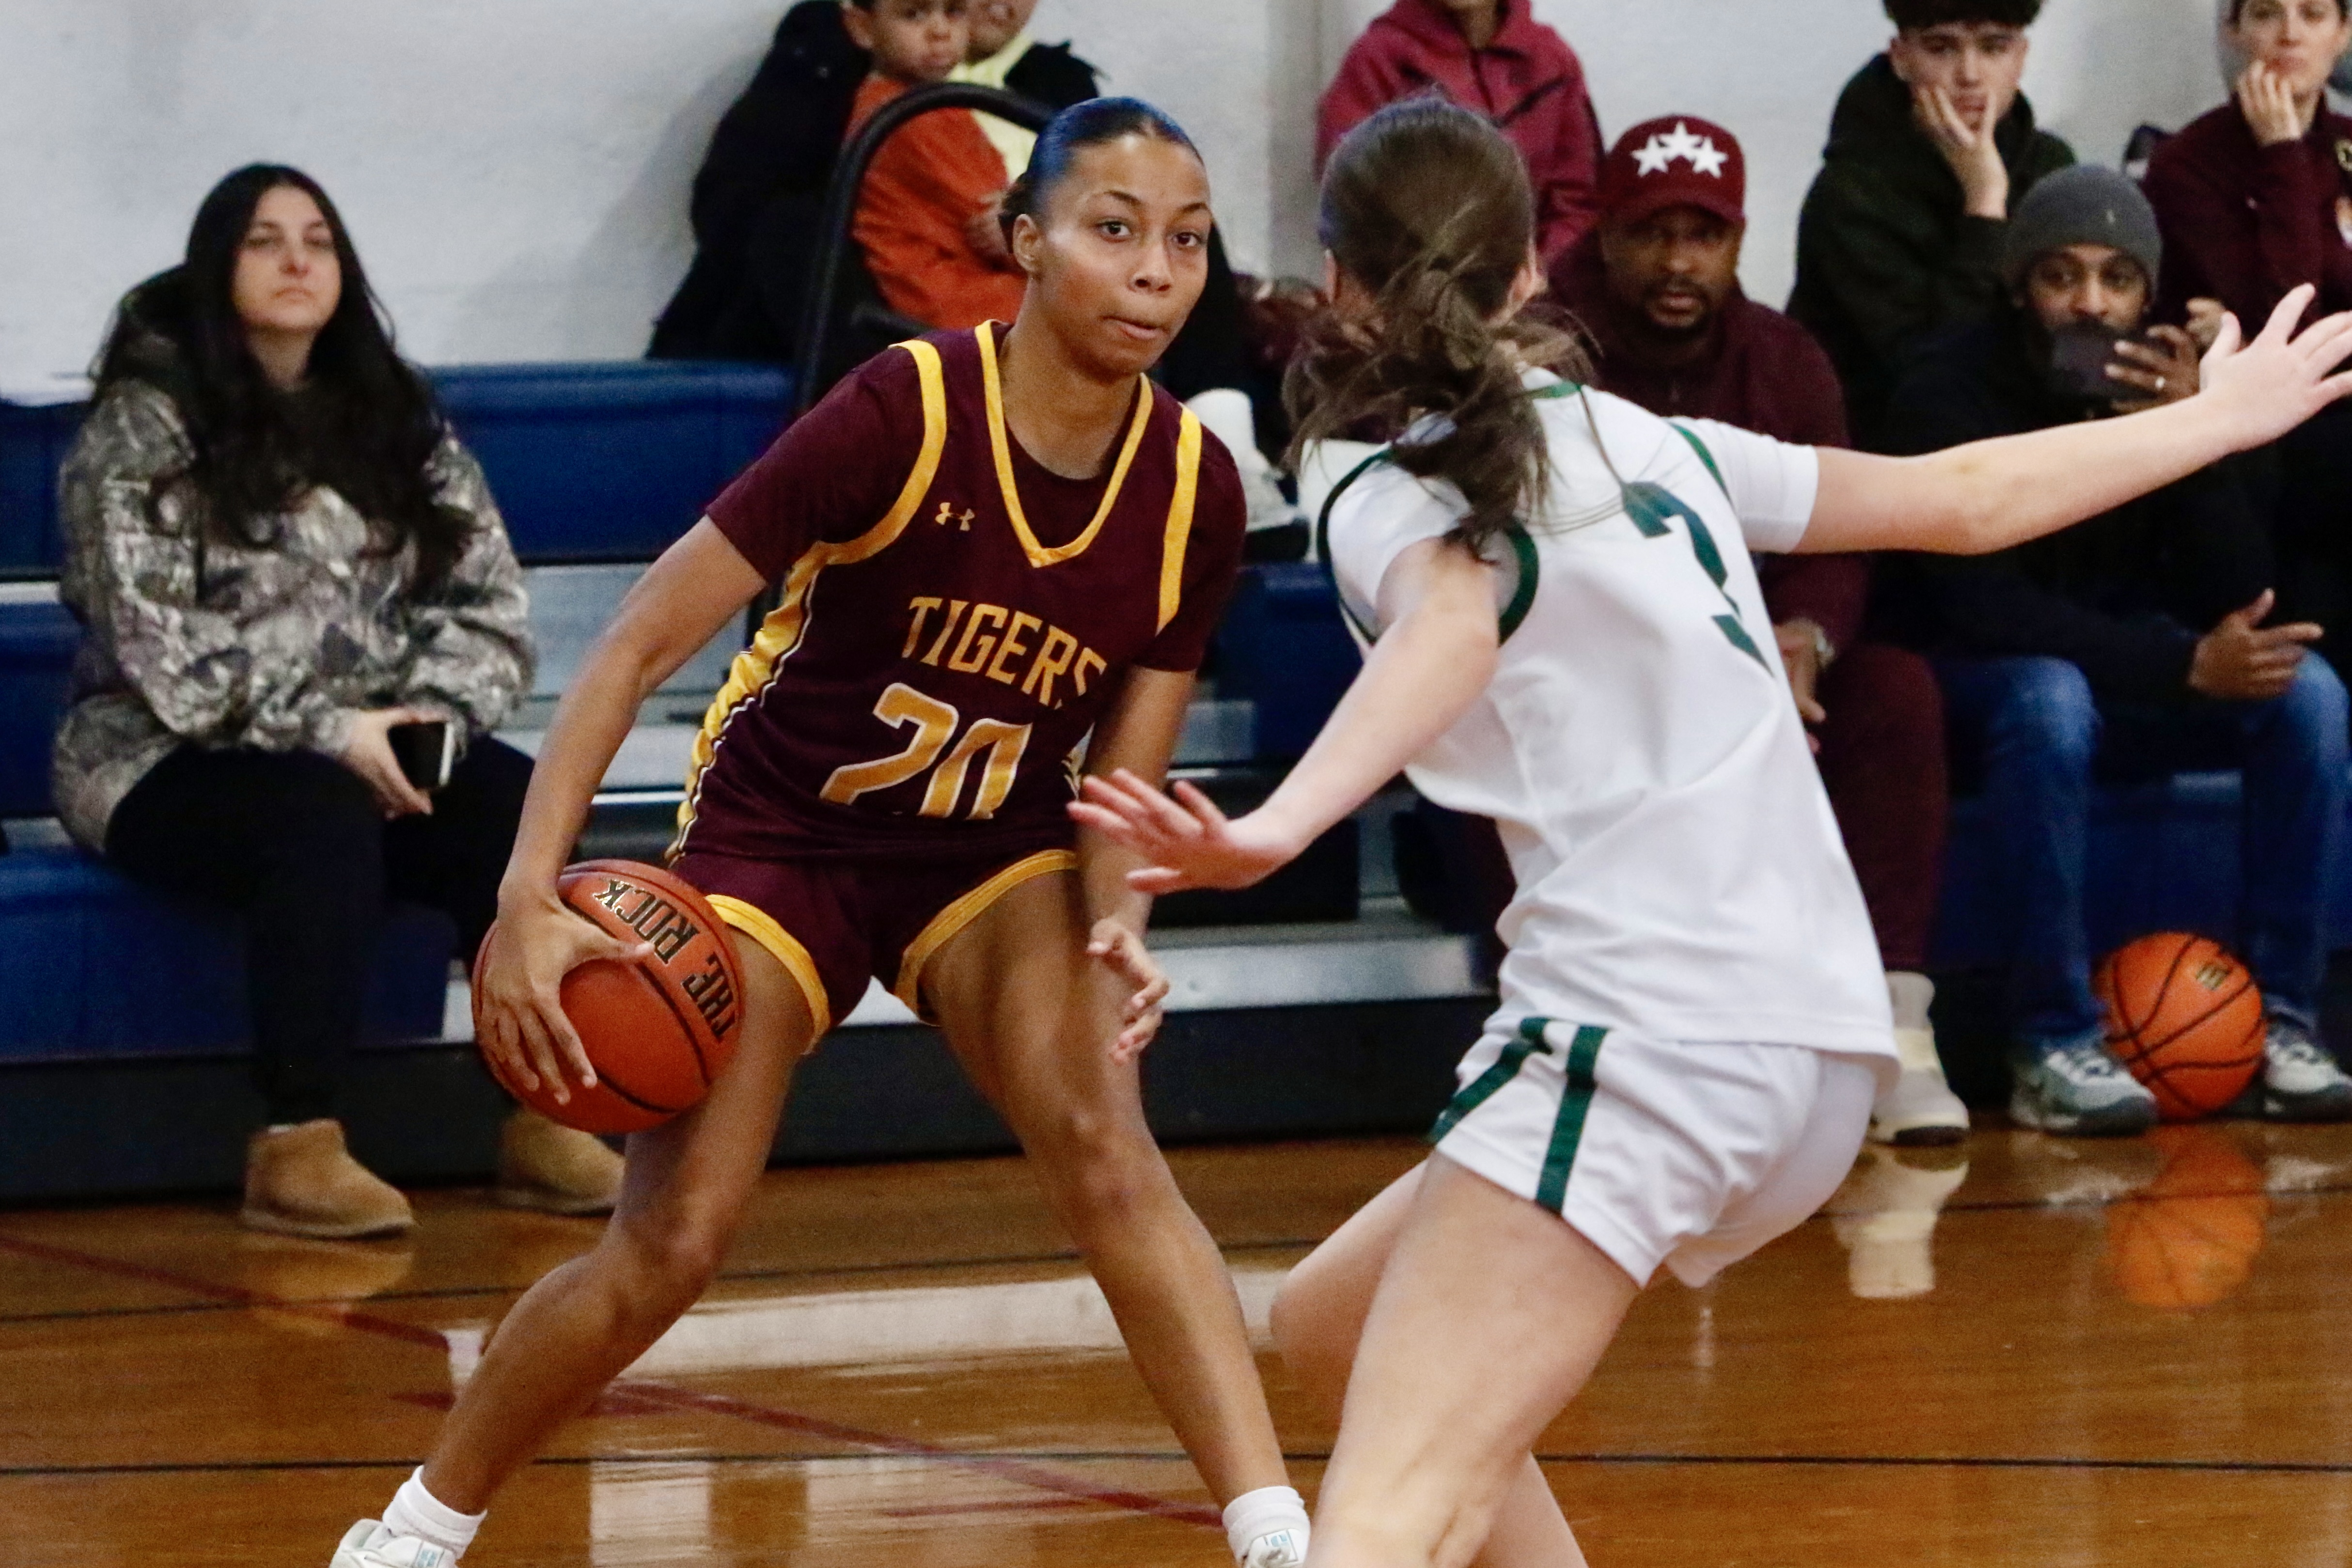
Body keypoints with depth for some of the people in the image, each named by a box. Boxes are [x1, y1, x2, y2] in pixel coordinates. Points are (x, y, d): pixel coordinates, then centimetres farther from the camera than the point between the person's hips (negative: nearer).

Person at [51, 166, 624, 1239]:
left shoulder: (392, 418, 12)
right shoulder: (144, 425, -5)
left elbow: (488, 600, 7)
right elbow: (160, 647, -14)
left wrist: (438, 712, -14)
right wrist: (326, 732, -22)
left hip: (368, 751, 5)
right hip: (163, 762, -5)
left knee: (517, 804, -23)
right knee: (322, 819, -36)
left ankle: (543, 1122, -19)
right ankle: (295, 1151, -34)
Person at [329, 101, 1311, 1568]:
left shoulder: (1195, 493, -14)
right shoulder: (904, 414, -26)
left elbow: (1124, 782, -4)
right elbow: (637, 647, -23)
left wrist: (1118, 927, -26)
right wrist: (532, 898, -31)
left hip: (994, 854, 3)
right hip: (777, 835, -3)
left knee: (1108, 1150, -24)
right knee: (672, 1245, -7)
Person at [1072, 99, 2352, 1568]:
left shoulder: (1402, 503, 1)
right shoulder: (1653, 443, 19)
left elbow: (1451, 626, -23)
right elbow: (1965, 497, 29)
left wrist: (1277, 828, -40)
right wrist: (2218, 417, 45)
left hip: (1648, 1036, -8)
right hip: (1818, 1037, 8)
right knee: (1336, 1327, 25)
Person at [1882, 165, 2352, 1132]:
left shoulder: (2173, 382, -5)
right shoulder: (1951, 393, -18)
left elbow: (2239, 596, -12)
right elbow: (1980, 604, -26)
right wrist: (2187, 667, -34)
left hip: (2134, 669, 5)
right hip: (1987, 677, -4)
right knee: (2050, 700, -38)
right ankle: (2055, 1046, -32)